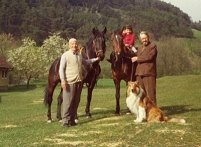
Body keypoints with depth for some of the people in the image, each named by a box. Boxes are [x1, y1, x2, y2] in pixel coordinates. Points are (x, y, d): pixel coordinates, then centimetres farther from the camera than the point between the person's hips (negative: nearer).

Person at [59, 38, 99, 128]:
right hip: (69, 82, -6)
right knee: (68, 102, -6)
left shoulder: (79, 55, 16)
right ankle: (65, 121, 1)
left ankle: (72, 120, 17)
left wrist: (95, 59, 32)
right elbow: (61, 69, -7)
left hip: (79, 82, 6)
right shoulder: (65, 55, -3)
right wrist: (62, 80, -16)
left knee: (76, 102, 8)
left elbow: (85, 62, 37)